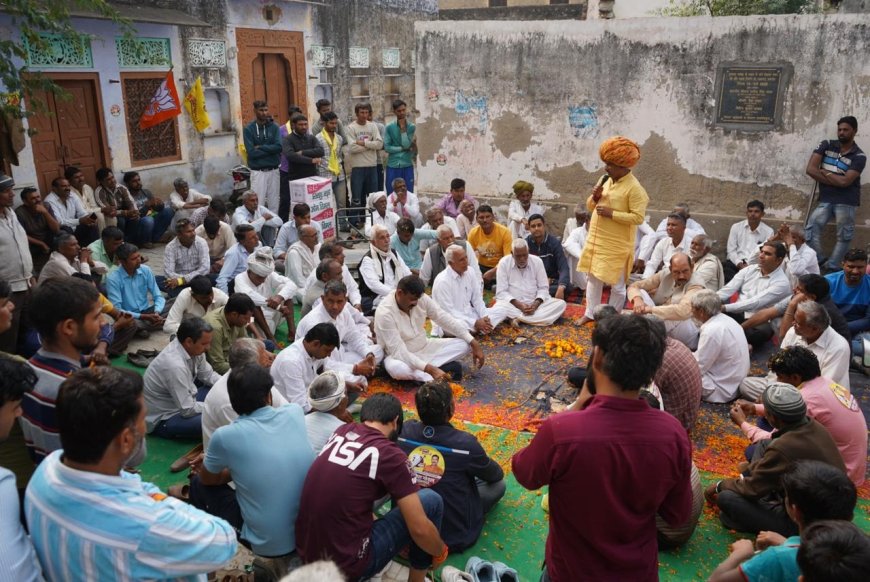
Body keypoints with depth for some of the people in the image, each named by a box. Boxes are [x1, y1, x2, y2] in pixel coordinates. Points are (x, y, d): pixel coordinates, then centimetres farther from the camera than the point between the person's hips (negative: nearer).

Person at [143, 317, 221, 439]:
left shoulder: (192, 348, -10)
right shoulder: (175, 365, -34)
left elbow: (208, 375, 6)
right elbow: (187, 410, -28)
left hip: (182, 403, 9)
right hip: (161, 420, -9)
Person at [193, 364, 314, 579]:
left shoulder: (225, 436, -16)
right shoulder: (294, 413, -6)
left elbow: (208, 479, 7)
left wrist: (220, 465, 27)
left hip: (270, 544, -5)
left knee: (198, 484, 12)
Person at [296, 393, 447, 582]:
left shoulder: (342, 430, 5)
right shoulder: (390, 454, -12)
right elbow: (420, 529, -11)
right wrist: (441, 553, 10)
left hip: (307, 553, 7)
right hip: (346, 565, -7)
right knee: (430, 499, 4)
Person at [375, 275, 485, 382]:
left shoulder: (421, 298, -12)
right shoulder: (384, 313, -29)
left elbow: (446, 320, -6)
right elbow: (399, 352, -31)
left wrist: (473, 343, -12)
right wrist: (429, 368, -39)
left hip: (424, 348, 6)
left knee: (463, 344, -9)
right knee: (394, 367, -42)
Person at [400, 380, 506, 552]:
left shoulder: (404, 431, -15)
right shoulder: (465, 443, -26)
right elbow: (497, 475, -4)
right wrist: (476, 465, 19)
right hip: (456, 538, -3)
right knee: (498, 483, 13)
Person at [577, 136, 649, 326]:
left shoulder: (634, 188, -15)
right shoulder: (605, 180, 8)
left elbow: (638, 218, -21)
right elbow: (590, 207, 15)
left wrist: (612, 213, -23)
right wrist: (595, 197, -7)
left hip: (617, 245, -7)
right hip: (595, 240, 7)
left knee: (616, 284, 4)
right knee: (592, 278, 15)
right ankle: (590, 313, 28)